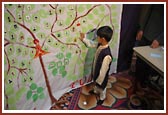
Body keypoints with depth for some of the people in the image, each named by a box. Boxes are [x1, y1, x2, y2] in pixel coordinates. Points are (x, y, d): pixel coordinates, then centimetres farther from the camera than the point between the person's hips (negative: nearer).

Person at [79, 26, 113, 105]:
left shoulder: (107, 55, -42)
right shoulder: (100, 45, -17)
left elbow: (103, 71, -31)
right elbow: (91, 44, 8)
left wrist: (99, 81, -20)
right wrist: (83, 39, 11)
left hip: (101, 76, -8)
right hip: (95, 71, 8)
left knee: (101, 88, 24)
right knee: (95, 83, 36)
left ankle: (102, 98, 53)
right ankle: (95, 91, 67)